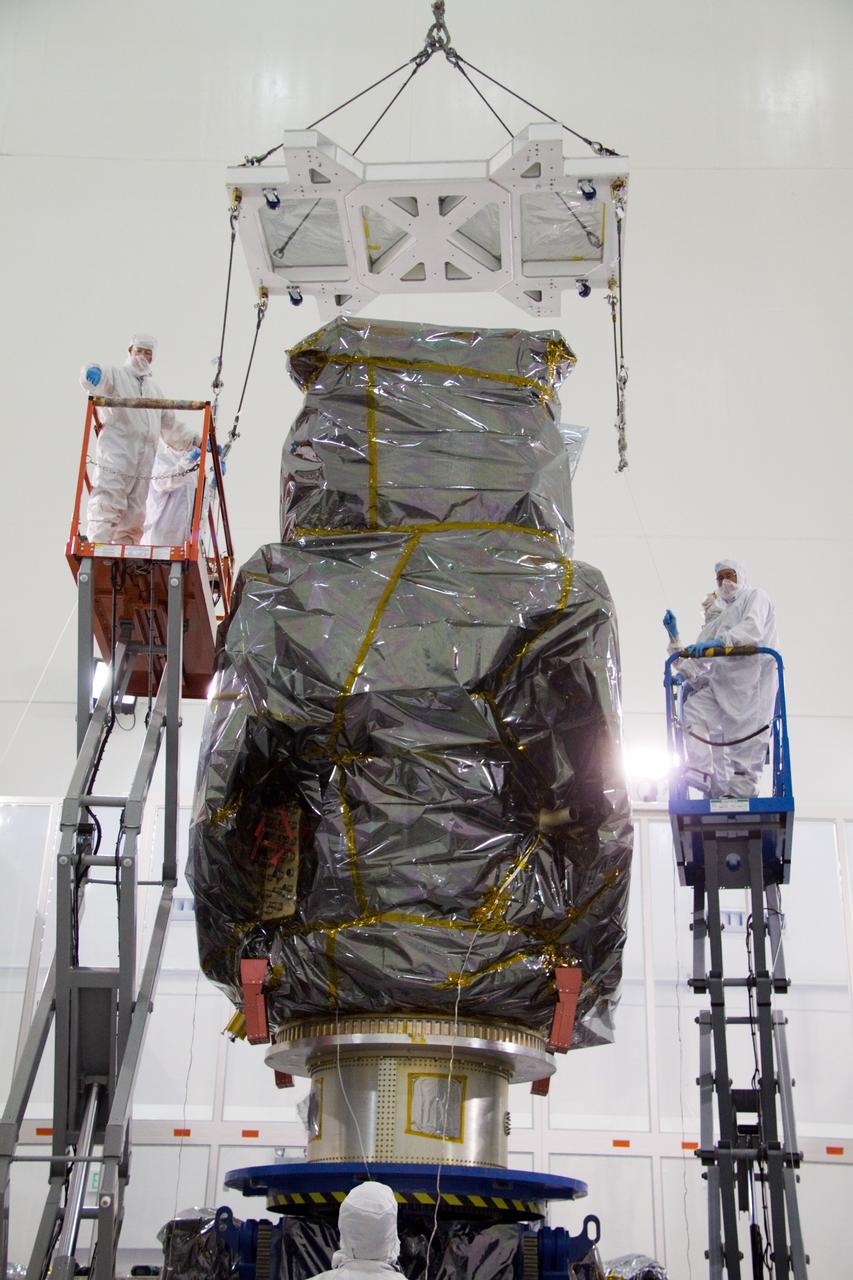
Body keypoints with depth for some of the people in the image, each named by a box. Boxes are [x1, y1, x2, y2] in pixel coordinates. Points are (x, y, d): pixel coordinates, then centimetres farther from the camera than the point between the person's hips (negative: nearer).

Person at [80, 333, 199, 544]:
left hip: (144, 462, 7)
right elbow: (91, 379, -14)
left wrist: (197, 441, 28)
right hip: (116, 455, -6)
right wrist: (92, 372, -38)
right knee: (106, 510, -16)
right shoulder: (116, 374, 9)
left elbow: (170, 426, 36)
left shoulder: (154, 389, 30)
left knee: (133, 519, 2)